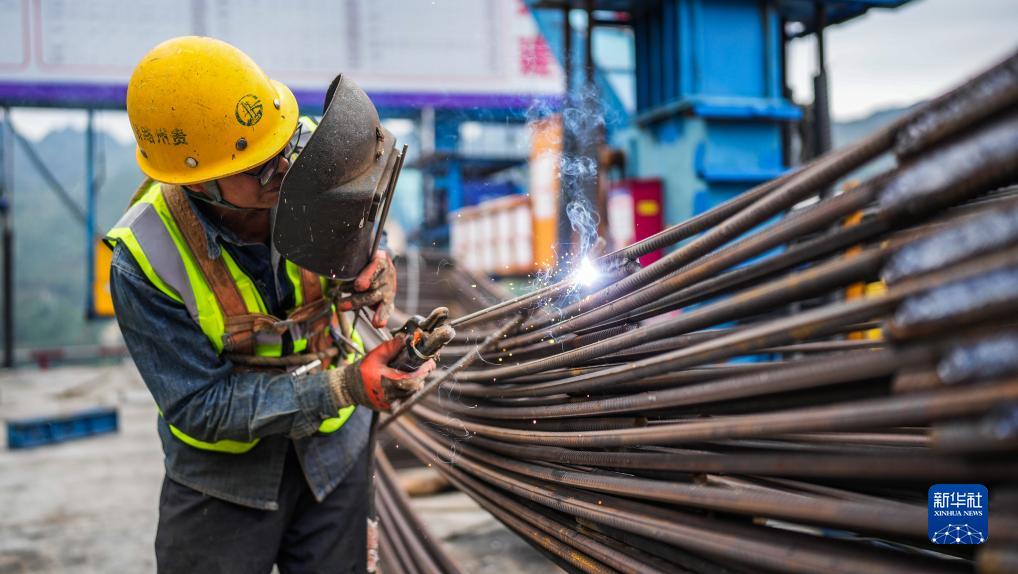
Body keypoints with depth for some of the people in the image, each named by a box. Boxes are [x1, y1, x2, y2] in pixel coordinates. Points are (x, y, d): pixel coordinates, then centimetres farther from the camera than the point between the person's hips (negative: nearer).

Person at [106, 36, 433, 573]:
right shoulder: (145, 261, -27)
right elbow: (203, 406, -24)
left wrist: (374, 265, -22)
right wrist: (342, 387, -33)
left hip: (333, 443, 3)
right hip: (224, 468, -2)